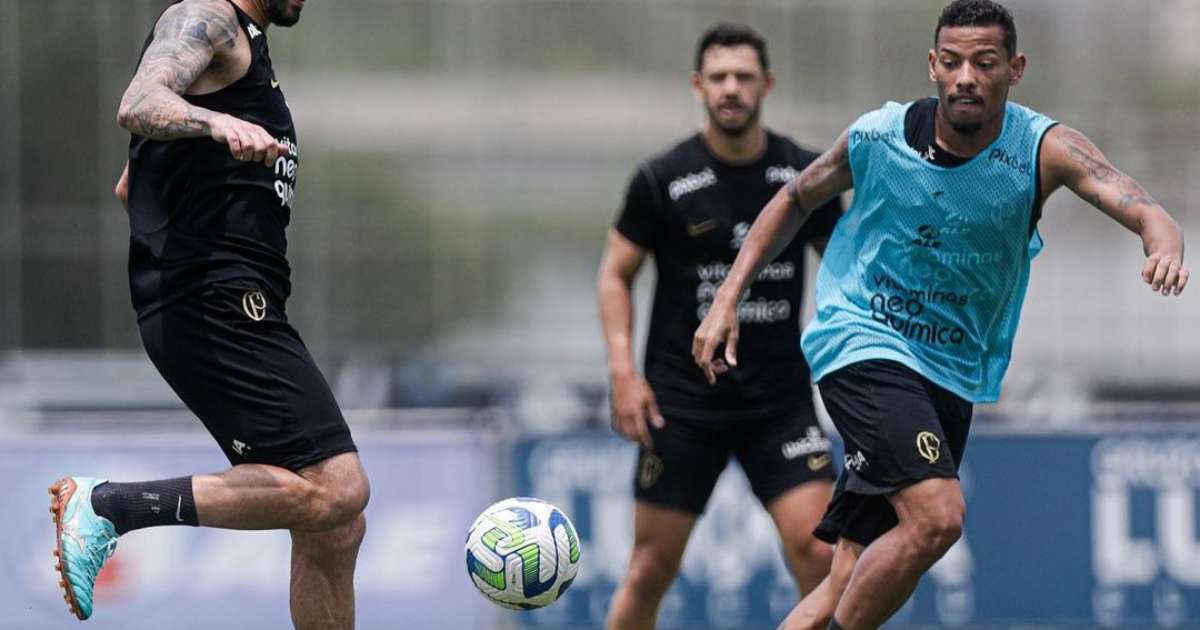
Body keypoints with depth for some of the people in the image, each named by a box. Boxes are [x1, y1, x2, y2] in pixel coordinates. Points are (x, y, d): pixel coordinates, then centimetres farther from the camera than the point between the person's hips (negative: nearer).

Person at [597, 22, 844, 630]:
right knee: (652, 567, 1)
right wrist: (623, 370, -9)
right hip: (682, 401, -1)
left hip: (781, 397, 1)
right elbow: (615, 274, 3)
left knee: (818, 551, -12)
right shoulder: (662, 180, -4)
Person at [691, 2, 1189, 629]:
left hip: (952, 375, 3)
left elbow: (1140, 206, -24)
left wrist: (1165, 244, -48)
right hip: (860, 341, -3)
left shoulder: (1044, 149, -9)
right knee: (937, 515, -27)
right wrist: (727, 299, 7)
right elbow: (797, 199, 11)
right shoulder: (877, 137, -7)